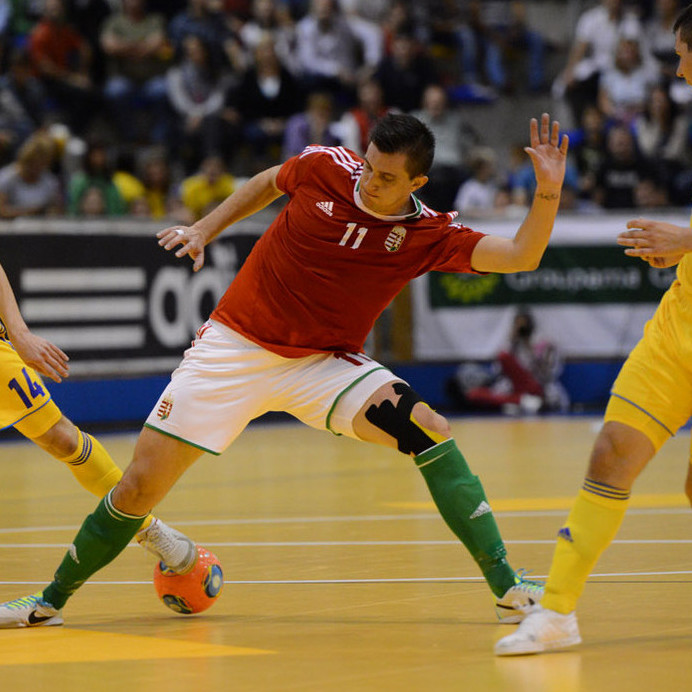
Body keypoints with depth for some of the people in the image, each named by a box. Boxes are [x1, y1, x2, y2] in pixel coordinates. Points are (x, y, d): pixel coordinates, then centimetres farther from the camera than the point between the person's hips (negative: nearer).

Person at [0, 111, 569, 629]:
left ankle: (506, 586, -20)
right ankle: (54, 598, 20)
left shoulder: (427, 234, -11)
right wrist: (204, 230, 11)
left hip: (324, 363, 0)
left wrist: (548, 192, -34)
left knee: (430, 430, -25)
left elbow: (520, 255, -20)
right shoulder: (326, 166, -9)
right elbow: (268, 183, 14)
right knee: (142, 486, -3)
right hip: (234, 346, 0)